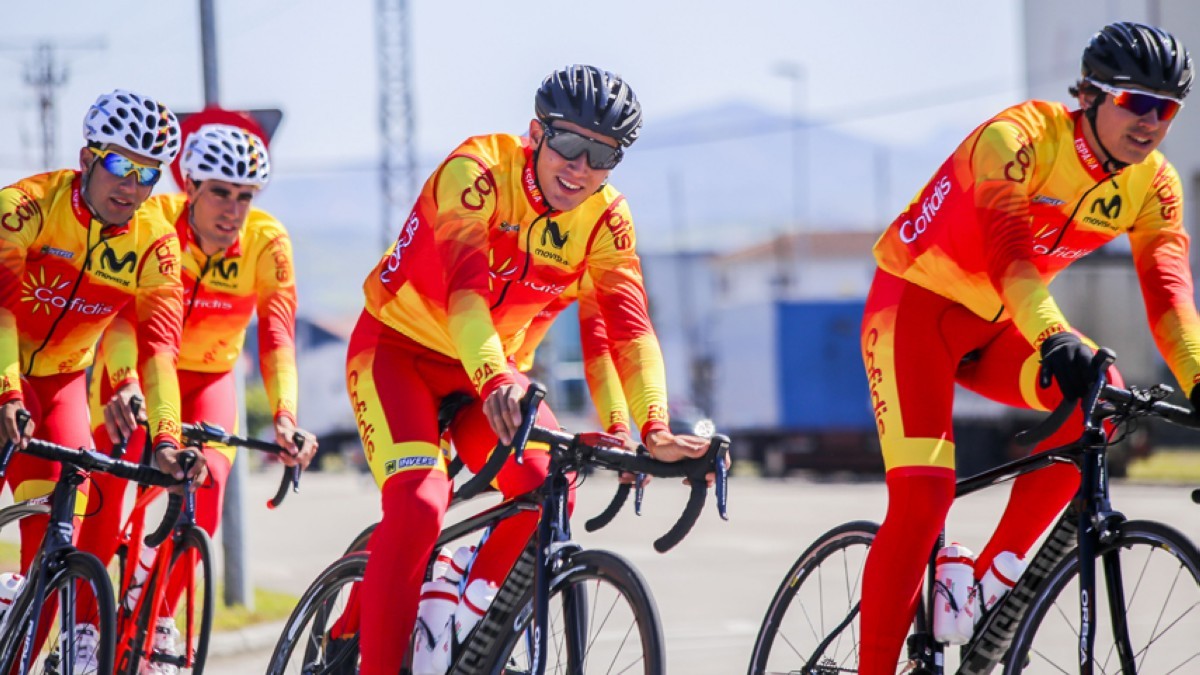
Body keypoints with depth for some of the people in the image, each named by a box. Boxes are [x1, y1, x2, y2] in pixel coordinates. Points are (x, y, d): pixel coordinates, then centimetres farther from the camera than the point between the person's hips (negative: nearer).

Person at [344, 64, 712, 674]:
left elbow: (629, 325, -19)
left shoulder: (605, 216, -10)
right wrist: (496, 383, -57)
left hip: (490, 369, 5)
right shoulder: (477, 172, -26)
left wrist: (655, 428, -35)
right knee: (418, 506, -25)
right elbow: (465, 285, -40)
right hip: (399, 349, -5)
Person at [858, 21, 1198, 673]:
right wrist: (1054, 338, -57)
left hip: (995, 326, 6)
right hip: (918, 304, -6)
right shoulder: (1019, 137, -26)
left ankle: (991, 574, -11)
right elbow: (1008, 251, -41)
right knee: (922, 496, -19)